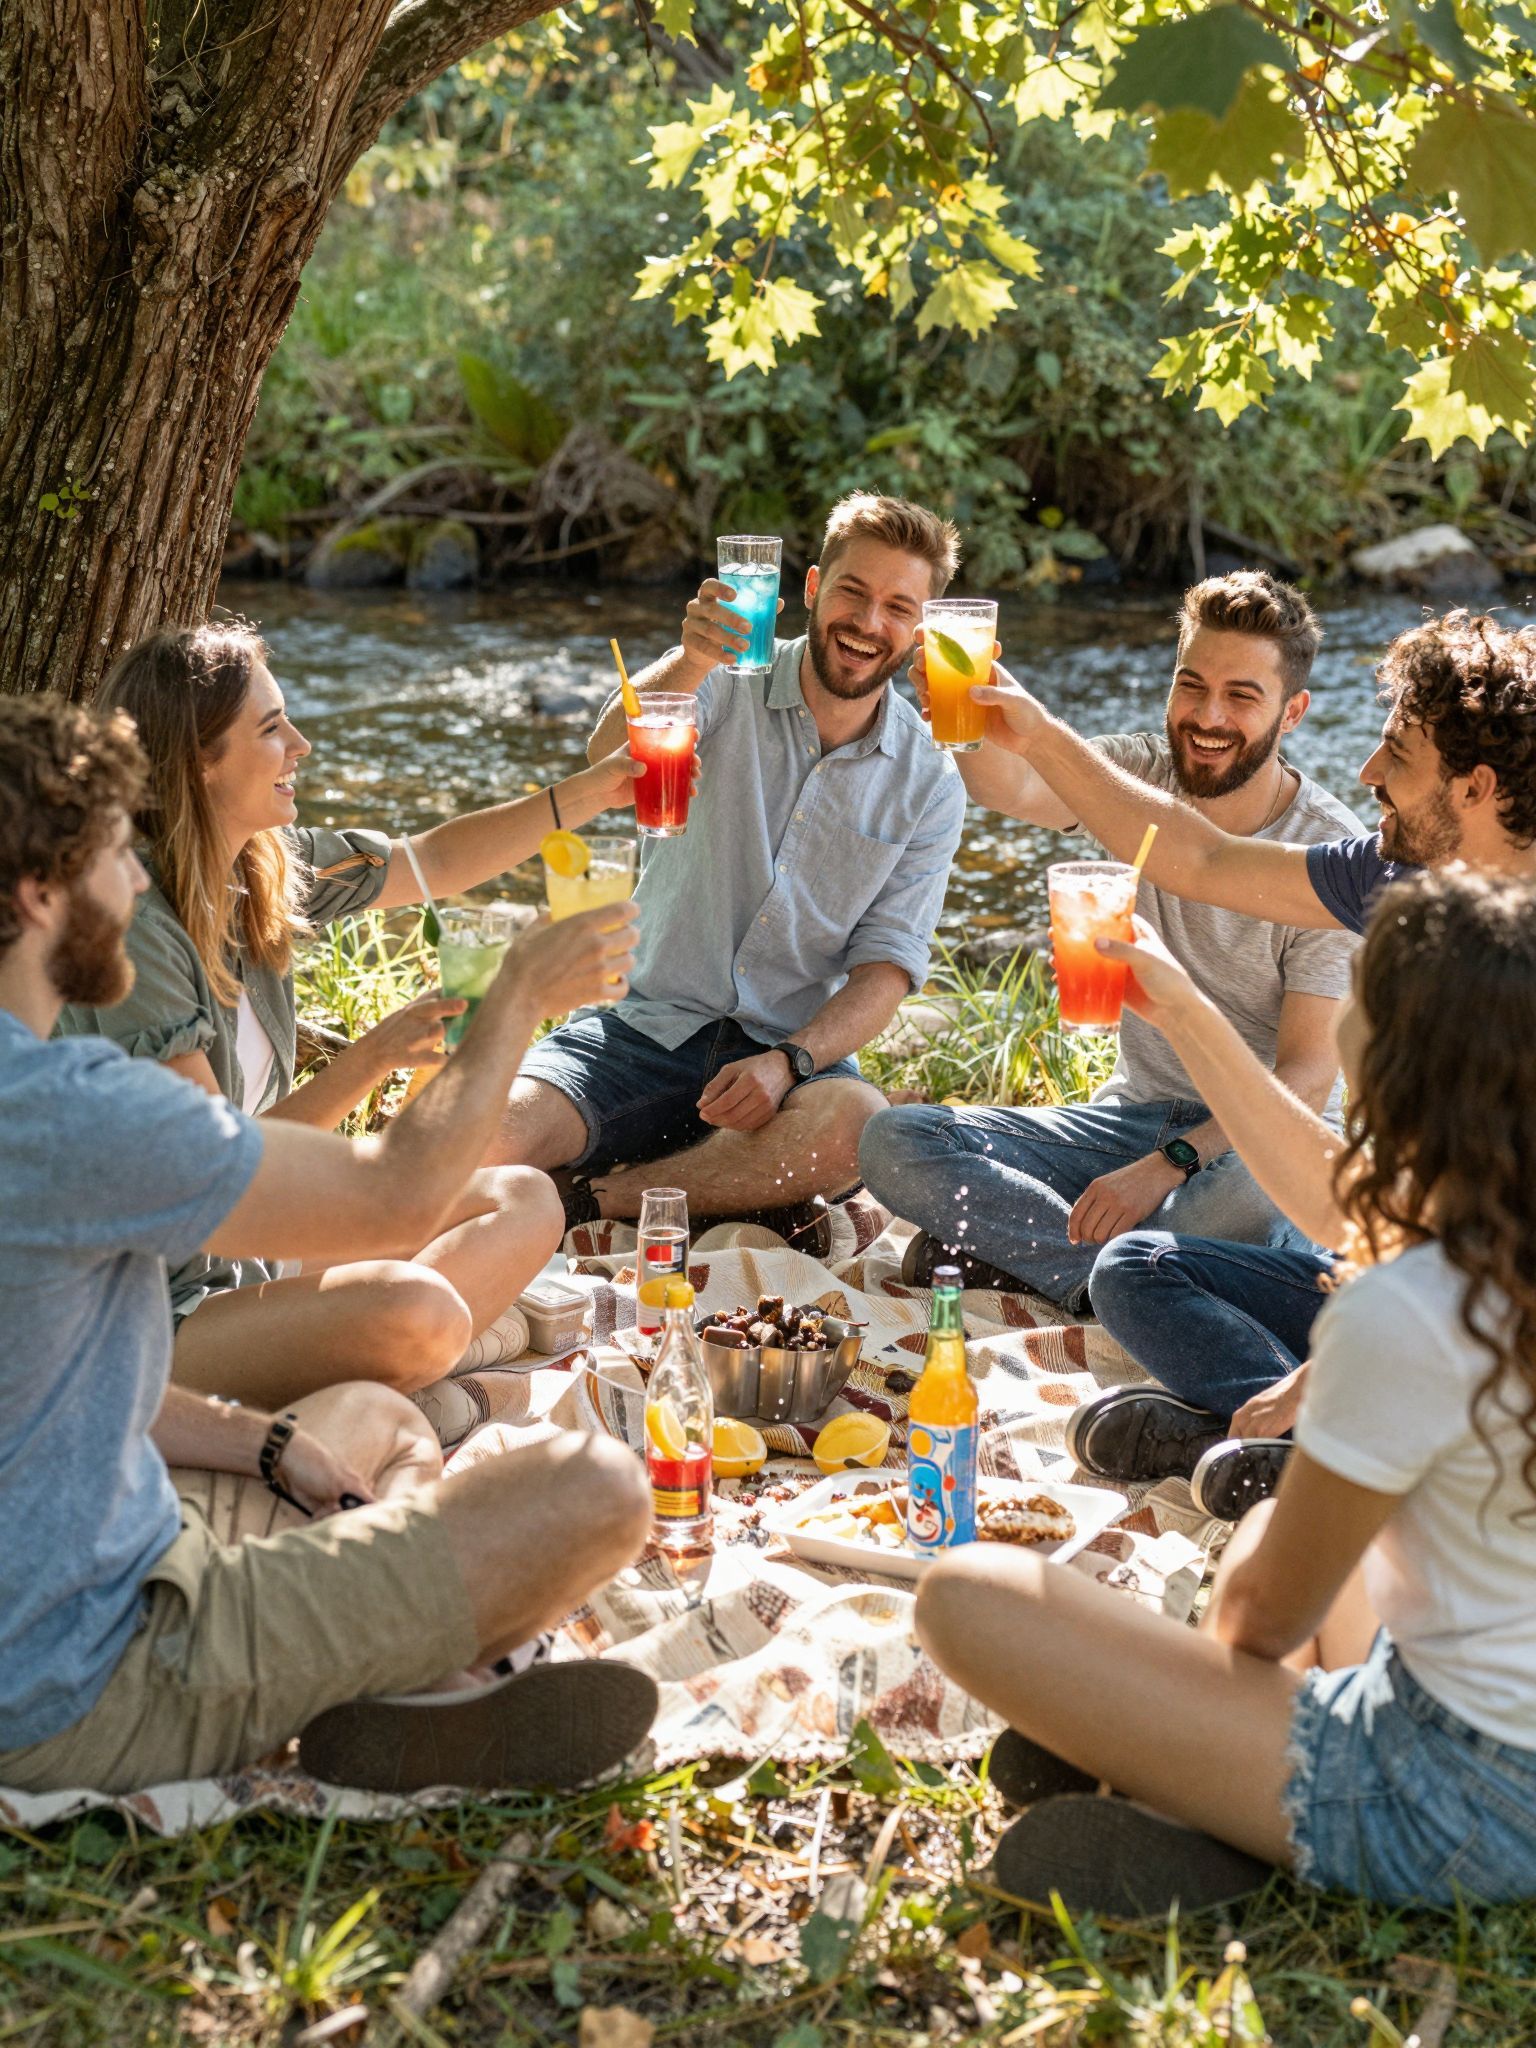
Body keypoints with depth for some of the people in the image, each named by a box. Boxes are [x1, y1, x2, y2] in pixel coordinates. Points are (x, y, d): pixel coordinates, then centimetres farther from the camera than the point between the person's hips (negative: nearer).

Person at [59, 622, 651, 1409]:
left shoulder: (267, 867, 1)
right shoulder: (135, 929, -23)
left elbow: (431, 862, 17)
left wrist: (588, 794, 9)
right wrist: (373, 1057, -30)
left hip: (255, 1247, 10)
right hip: (159, 1308, -10)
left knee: (524, 1203, 8)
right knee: (417, 1310, -33)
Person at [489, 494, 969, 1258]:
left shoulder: (929, 785, 3)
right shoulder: (727, 684, -2)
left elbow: (886, 967, -1)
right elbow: (610, 761, -24)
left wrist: (788, 1062, -20)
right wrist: (688, 663, -44)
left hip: (798, 1048, 1)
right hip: (652, 1024, -1)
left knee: (860, 1124, -35)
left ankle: (589, 1200, -16)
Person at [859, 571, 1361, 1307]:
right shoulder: (1142, 776, -2)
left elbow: (1307, 1077, -18)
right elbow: (1014, 788, -25)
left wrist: (1167, 1166, -31)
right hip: (1132, 1115, 4)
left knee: (1253, 1192, -42)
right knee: (892, 1142, -14)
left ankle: (1018, 1251, -17)